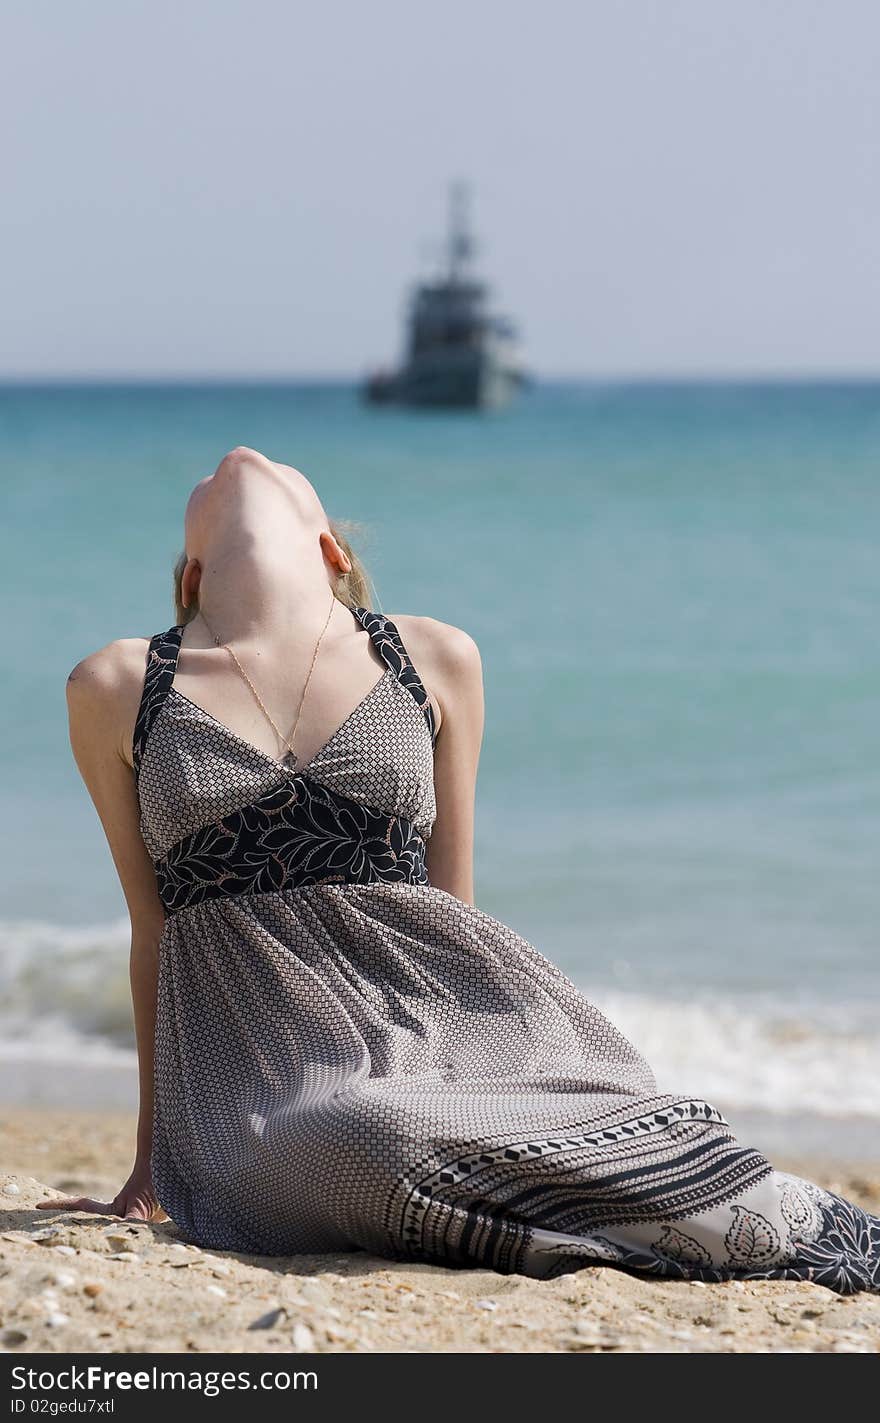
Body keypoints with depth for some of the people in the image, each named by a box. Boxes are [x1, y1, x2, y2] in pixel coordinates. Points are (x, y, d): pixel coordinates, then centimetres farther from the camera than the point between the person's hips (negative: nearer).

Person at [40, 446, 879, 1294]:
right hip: (265, 1047, -1)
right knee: (367, 1144, -37)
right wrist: (153, 1163, 16)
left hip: (439, 1004, 1)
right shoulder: (117, 688, 9)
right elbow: (153, 932, 14)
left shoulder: (435, 660, 12)